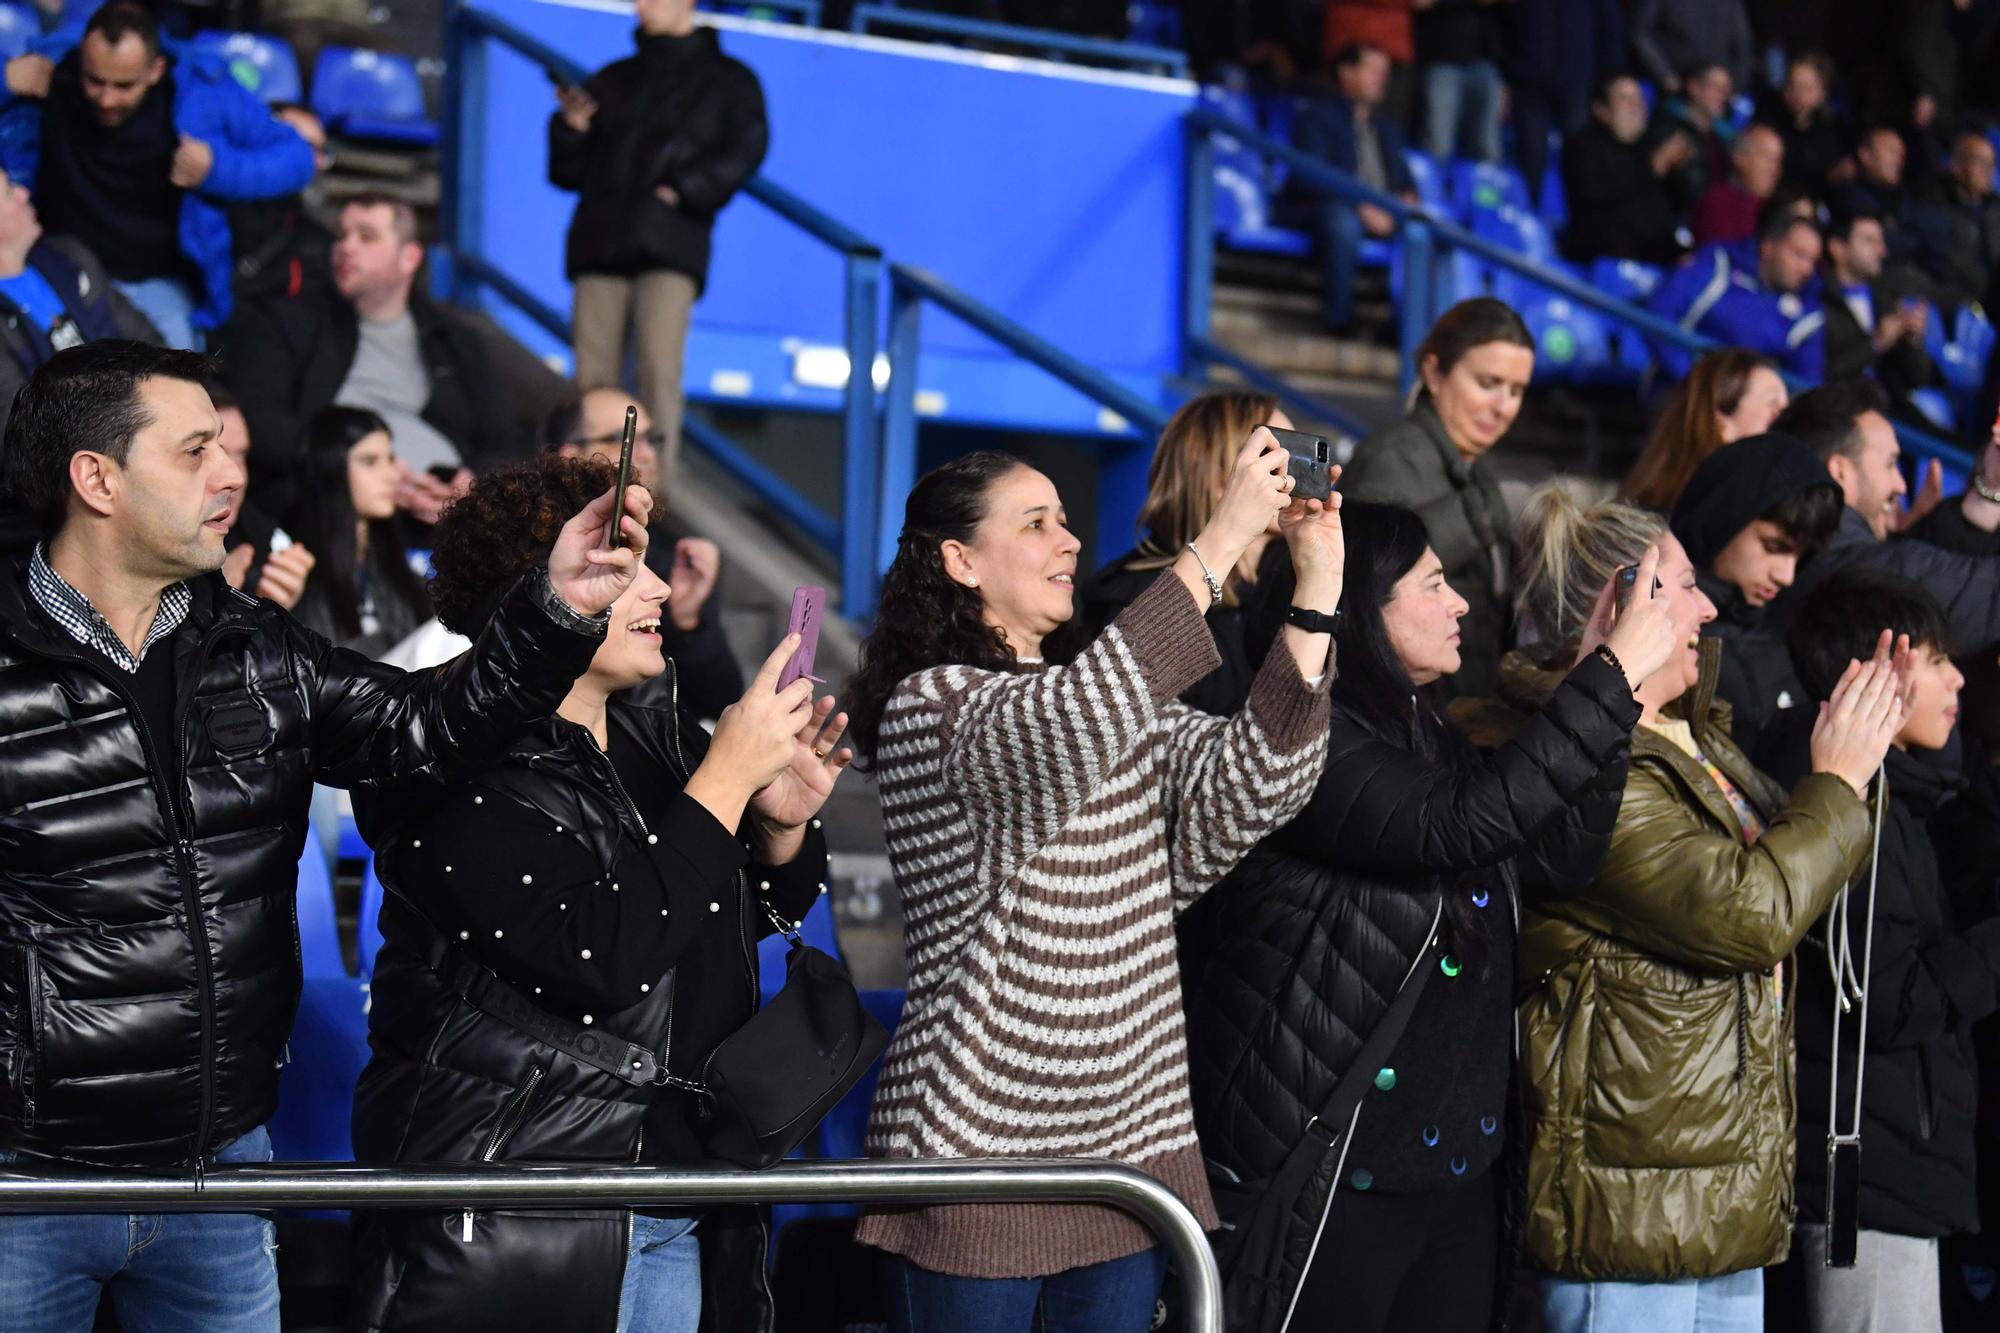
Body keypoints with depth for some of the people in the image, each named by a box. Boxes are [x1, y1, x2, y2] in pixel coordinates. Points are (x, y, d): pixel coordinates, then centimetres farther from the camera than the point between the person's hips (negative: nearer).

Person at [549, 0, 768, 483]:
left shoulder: (728, 81, 14)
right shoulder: (612, 80, 24)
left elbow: (743, 152, -1)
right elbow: (567, 172, 22)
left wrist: (682, 191, -13)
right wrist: (572, 128, 2)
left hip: (670, 245, -4)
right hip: (601, 241, 4)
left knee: (659, 365, -17)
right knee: (593, 376, -5)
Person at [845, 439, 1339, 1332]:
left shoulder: (1124, 708, 15)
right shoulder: (930, 706, -9)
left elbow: (1247, 782, -4)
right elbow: (1070, 732, -30)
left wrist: (1318, 581, -13)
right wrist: (1221, 541, -30)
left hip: (1133, 1145, 7)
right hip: (976, 1151, -7)